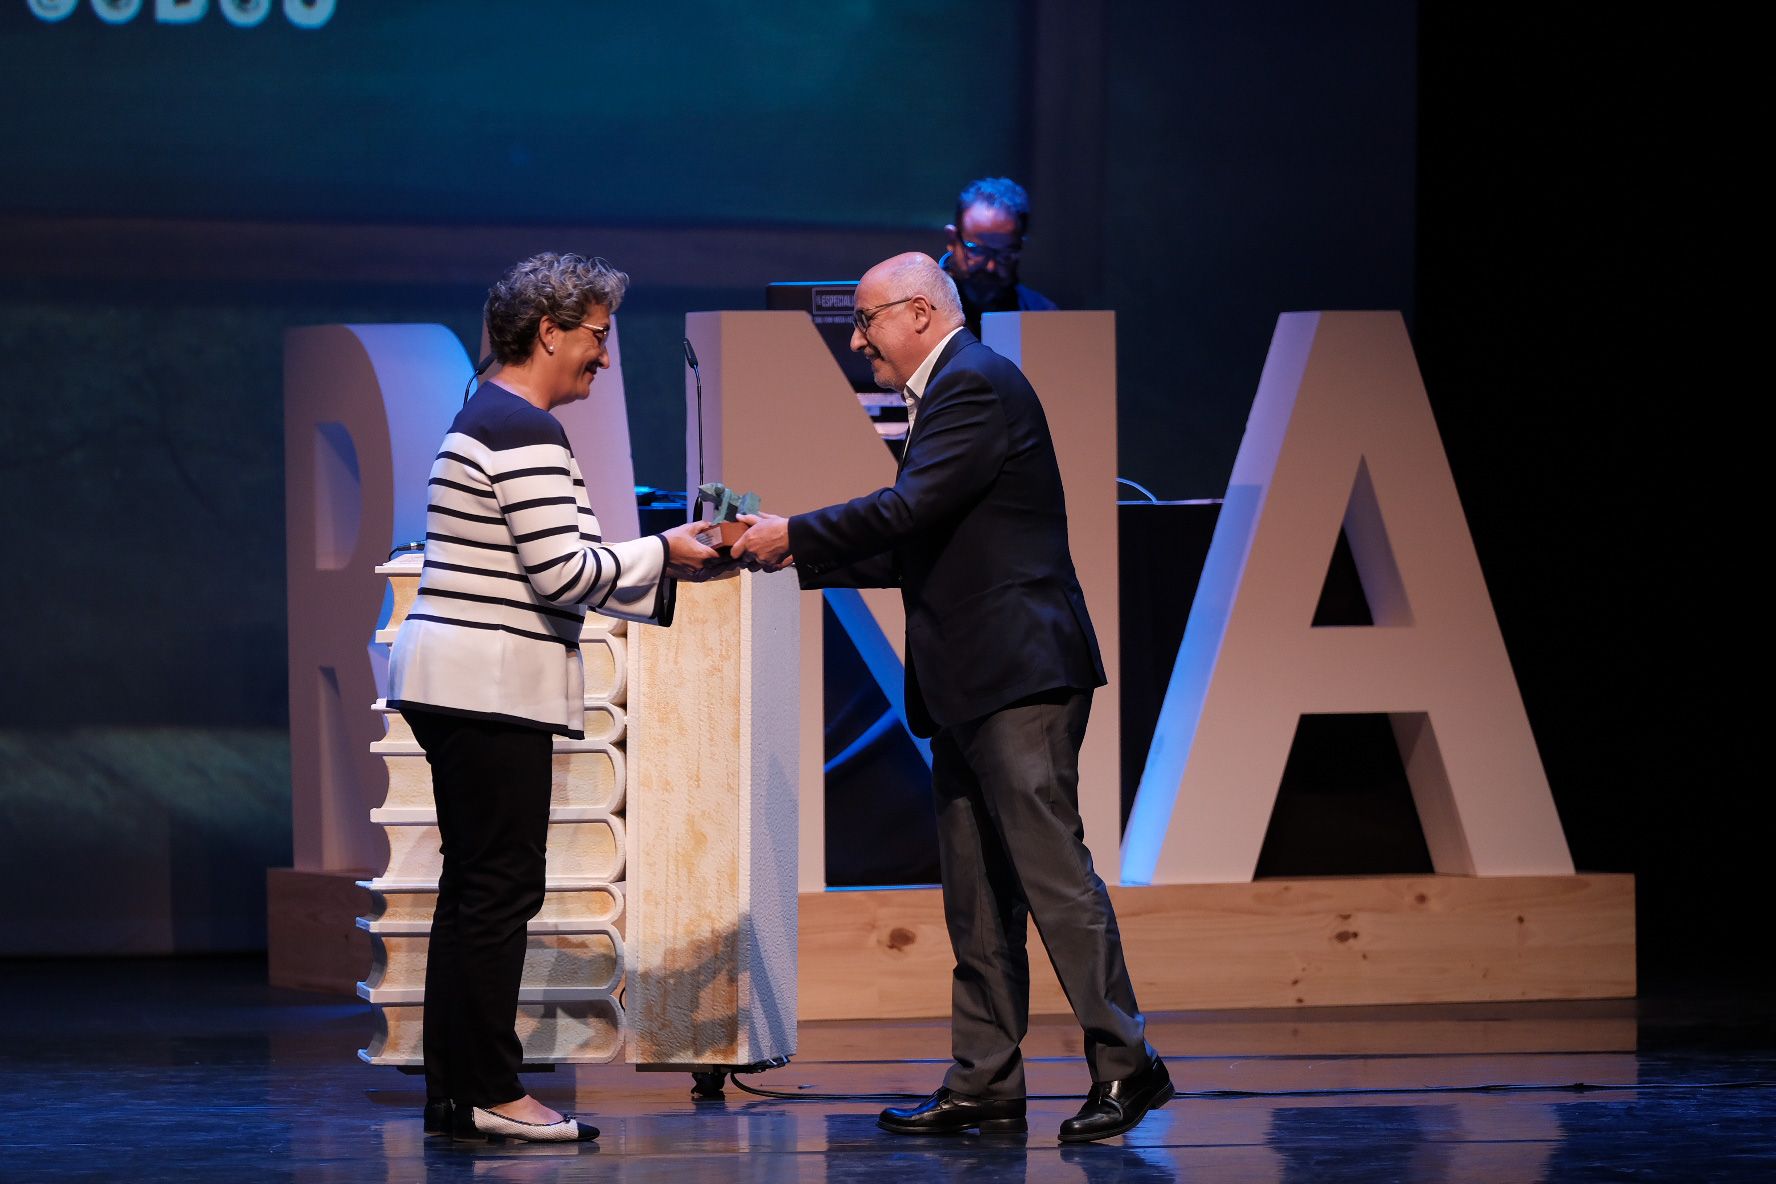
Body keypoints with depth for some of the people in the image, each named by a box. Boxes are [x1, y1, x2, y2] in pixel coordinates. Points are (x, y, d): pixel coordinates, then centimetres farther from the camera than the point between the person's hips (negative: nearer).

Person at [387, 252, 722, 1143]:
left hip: (453, 684, 11)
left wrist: (665, 572, 16)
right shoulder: (526, 432, -14)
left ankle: (453, 1092, 12)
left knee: (475, 887, 11)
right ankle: (488, 1093, -6)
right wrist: (662, 555, -4)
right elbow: (563, 574, -18)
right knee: (502, 889, -7)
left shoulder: (488, 420, 19)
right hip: (491, 686, -11)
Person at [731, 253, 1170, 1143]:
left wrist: (795, 535, -9)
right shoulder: (948, 393, 21)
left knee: (1048, 866, -12)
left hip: (1020, 675, -11)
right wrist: (801, 559, 16)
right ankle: (984, 1086, 11)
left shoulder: (978, 386, -10)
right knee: (975, 895, 9)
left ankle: (1124, 1064, -10)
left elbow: (909, 509, -19)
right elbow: (920, 549, 22)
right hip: (968, 689, 11)